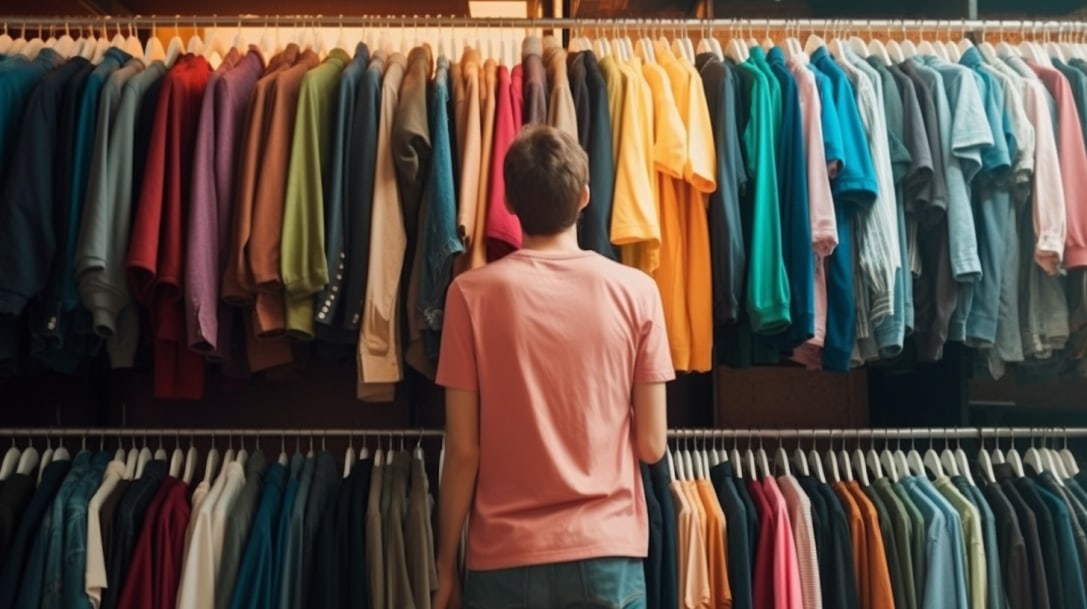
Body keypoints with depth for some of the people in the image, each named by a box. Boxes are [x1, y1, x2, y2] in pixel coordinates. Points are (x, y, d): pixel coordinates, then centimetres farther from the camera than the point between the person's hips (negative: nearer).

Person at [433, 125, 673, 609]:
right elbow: (651, 445, -3)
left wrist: (445, 565, 4)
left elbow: (463, 451, -7)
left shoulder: (472, 293, -8)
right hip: (608, 555, 1)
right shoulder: (636, 290, -5)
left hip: (504, 559, 0)